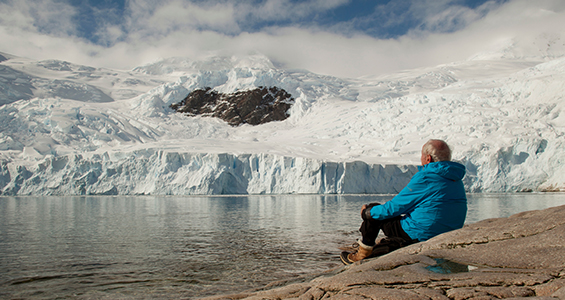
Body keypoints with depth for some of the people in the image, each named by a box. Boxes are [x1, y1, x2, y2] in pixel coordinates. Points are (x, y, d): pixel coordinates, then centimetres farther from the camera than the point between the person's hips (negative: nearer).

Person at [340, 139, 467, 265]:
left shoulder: (425, 179, -19)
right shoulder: (457, 181, 6)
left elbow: (395, 207, -12)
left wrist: (367, 212, 4)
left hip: (420, 236, -8)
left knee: (372, 212, 7)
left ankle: (363, 254, 22)